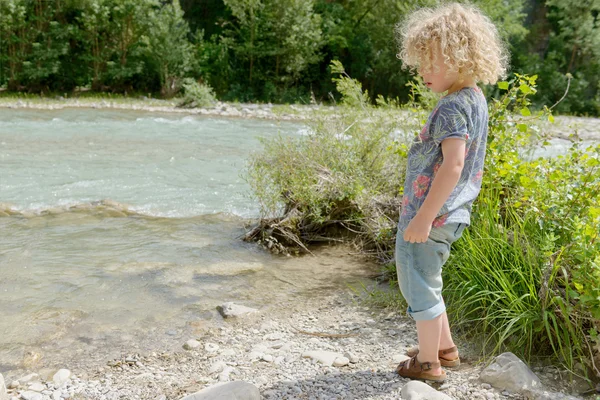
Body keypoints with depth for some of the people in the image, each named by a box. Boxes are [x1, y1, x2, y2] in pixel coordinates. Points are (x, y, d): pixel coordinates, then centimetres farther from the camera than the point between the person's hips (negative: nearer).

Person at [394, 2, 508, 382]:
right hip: (447, 214, 10)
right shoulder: (475, 98, 11)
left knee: (419, 285, 5)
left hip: (430, 216, -10)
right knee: (424, 281, 23)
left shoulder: (452, 107, -19)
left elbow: (453, 166, -28)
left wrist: (424, 216, -25)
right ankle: (445, 347, 36)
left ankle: (428, 362, 20)